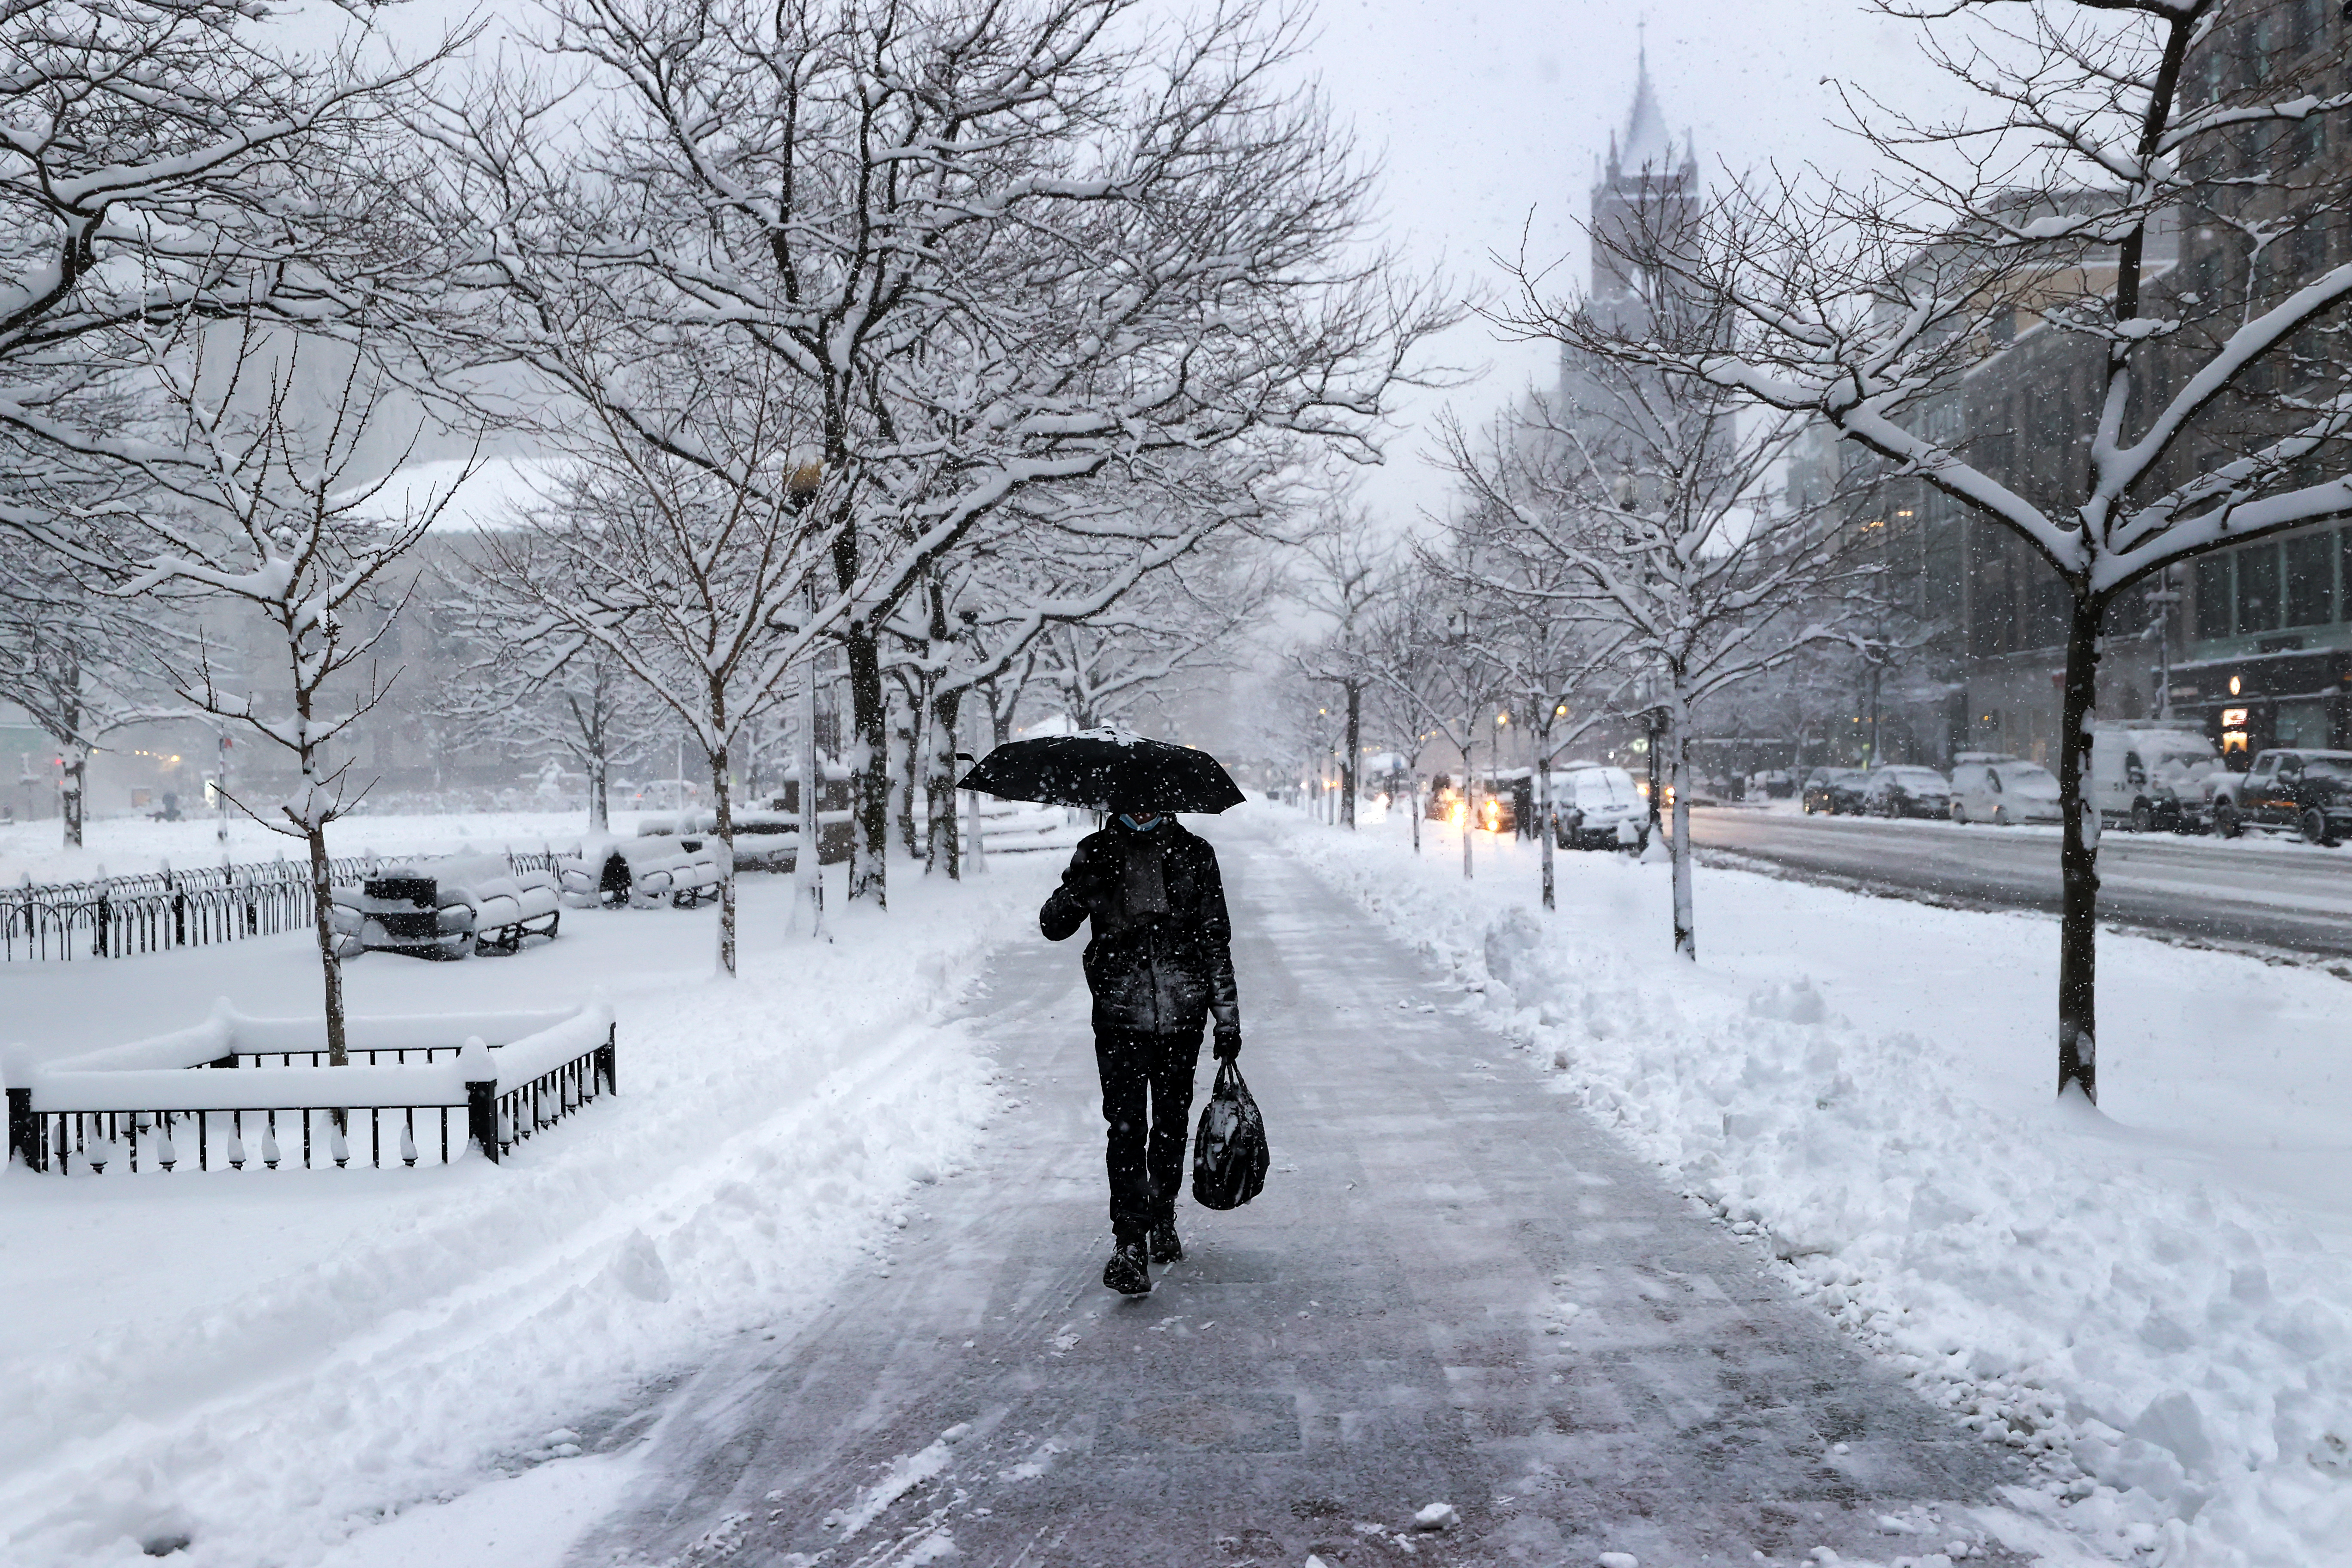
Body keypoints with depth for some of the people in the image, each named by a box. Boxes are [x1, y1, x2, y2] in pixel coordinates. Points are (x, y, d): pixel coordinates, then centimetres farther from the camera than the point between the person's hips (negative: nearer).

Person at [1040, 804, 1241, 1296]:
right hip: (1120, 1017, -1)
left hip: (1182, 1017, 2)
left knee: (1171, 1123, 12)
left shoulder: (1194, 853, 6)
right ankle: (1130, 1243, -7)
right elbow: (1053, 926, 0)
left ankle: (1162, 1221, 31)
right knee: (1126, 1127, -9)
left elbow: (1216, 940, 9)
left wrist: (1227, 1019, 7)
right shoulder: (1097, 853, 4)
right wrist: (1078, 890, -23)